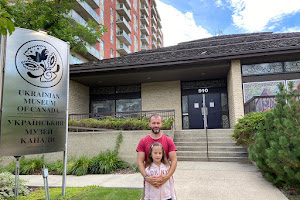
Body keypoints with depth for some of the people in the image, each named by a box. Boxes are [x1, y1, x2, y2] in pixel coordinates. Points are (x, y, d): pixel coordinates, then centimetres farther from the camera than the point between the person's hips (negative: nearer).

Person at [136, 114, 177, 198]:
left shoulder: (168, 141, 1)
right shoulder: (143, 142, 1)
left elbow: (174, 160, -4)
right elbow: (140, 162, -3)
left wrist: (167, 176, -18)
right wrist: (146, 177, -18)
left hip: (166, 181, 0)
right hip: (149, 182, 0)